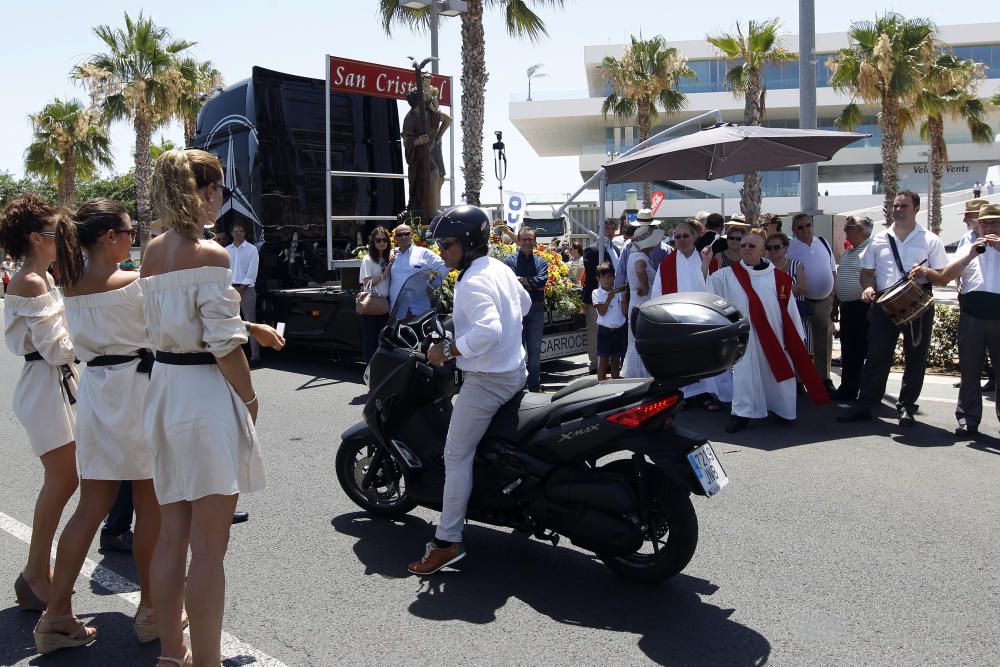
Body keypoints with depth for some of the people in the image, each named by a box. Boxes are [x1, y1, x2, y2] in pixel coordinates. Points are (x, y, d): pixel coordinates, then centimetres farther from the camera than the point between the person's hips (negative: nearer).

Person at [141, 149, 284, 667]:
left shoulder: (153, 251, 9)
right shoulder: (210, 255, -15)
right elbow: (223, 345, -18)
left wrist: (248, 328, 16)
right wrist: (250, 398, -5)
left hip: (164, 388, 9)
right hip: (206, 394, -8)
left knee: (171, 534, 17)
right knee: (208, 546, 0)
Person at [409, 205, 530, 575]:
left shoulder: (472, 282, -21)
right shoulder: (500, 268, 8)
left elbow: (489, 330, -35)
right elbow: (524, 304, 25)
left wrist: (447, 350, -27)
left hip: (487, 379, -10)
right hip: (514, 370, 10)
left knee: (457, 456, -6)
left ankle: (447, 541, -4)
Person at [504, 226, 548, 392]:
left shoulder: (541, 262, 9)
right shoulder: (510, 261, 0)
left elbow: (542, 281, -9)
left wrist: (522, 280, -11)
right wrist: (532, 284, -11)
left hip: (536, 311, 3)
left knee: (535, 350, 10)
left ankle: (534, 387, 20)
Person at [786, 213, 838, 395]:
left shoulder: (823, 243, 7)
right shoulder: (790, 248, -8)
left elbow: (833, 271, 13)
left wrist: (834, 298, 9)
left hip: (824, 300, 5)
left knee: (823, 341, 12)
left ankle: (824, 378, 22)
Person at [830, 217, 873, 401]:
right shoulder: (847, 253, 18)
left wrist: (872, 307, -22)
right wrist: (835, 303, 21)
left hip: (863, 307, -9)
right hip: (847, 307, 9)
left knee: (864, 351, -3)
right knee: (848, 351, 13)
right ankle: (848, 389, 21)